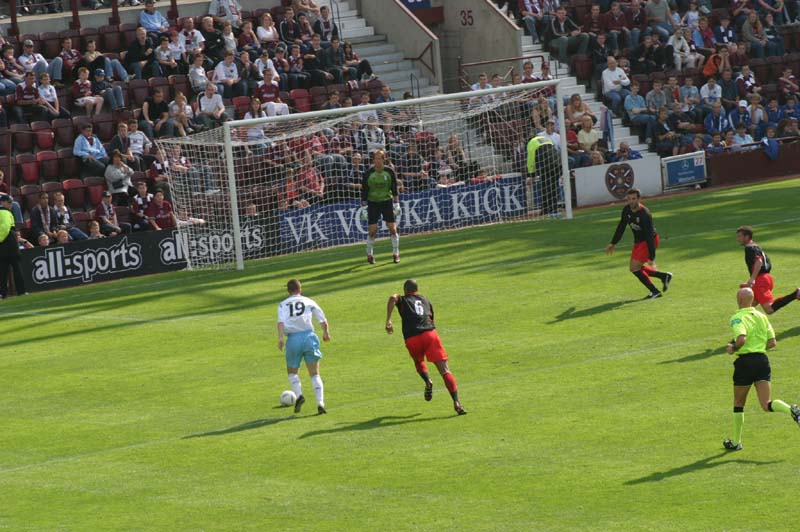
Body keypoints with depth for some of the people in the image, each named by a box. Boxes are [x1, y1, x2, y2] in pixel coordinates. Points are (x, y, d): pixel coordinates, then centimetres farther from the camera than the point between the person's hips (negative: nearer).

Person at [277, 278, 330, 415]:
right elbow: (323, 321, 9)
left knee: (292, 372, 20)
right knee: (315, 374, 5)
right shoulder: (309, 302, 13)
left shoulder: (283, 305, 13)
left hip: (293, 338, 0)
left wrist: (280, 338, -17)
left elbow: (281, 322, -6)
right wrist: (326, 333, 27)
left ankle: (299, 395, -4)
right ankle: (320, 403, -10)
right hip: (309, 336, 0)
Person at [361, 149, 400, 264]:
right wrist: (364, 207, -7)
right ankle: (369, 254, 15)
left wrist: (396, 203, -2)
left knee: (393, 228, -5)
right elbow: (364, 191, -4)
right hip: (373, 203, -1)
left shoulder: (389, 172, -6)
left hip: (387, 201, 1)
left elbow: (394, 189, 2)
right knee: (372, 230, -4)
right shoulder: (368, 174, -8)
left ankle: (396, 254, 9)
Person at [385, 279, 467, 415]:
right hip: (430, 334, 1)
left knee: (418, 362, 32)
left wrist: (388, 320, -10)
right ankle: (456, 402, -19)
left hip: (412, 339, -1)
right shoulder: (425, 300, 29)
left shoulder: (403, 300, 19)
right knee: (445, 371, -4)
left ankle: (428, 381, 3)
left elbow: (393, 298, -5)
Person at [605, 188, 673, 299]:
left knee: (635, 267, -14)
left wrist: (652, 258, -34)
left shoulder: (644, 214, -29)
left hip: (649, 241, -9)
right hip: (638, 242, 9)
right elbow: (621, 227, 11)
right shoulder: (627, 210, -6)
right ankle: (664, 276, 28)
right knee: (635, 268, 15)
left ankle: (654, 291, -2)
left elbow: (649, 236, -31)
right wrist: (613, 243, 14)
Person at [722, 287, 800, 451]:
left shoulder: (737, 318, -8)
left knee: (738, 404, 14)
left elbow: (741, 339, -25)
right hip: (762, 360, 5)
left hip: (745, 361, -5)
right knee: (766, 405, -2)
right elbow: (772, 342, 10)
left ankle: (736, 442, 22)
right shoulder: (762, 317, 11)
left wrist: (733, 348, -6)